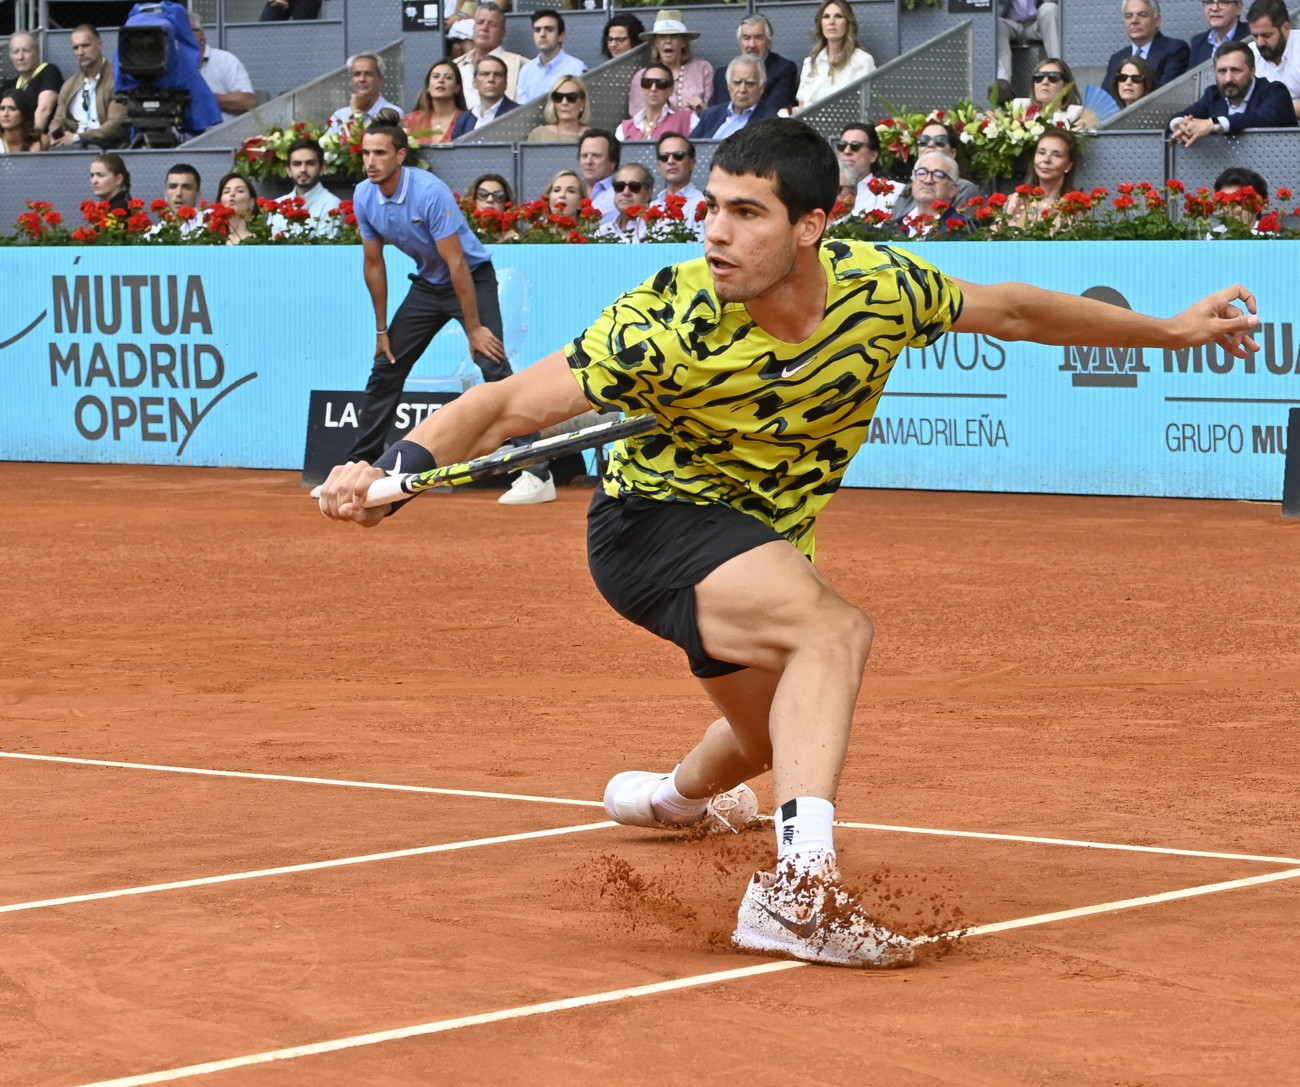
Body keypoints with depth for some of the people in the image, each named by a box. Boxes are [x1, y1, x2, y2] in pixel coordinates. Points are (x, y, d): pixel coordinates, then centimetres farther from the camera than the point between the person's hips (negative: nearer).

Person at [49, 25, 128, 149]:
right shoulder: (69, 85, 21)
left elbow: (116, 125, -10)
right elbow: (58, 121, 20)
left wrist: (77, 138, -14)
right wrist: (56, 138, -6)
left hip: (107, 146, -5)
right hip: (75, 146, 5)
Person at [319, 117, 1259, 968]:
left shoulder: (879, 287, -20)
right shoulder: (670, 324, -31)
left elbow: (1009, 309, -1)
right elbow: (510, 404, -29)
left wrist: (1168, 329, 8)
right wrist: (395, 468, -46)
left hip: (764, 543, 7)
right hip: (653, 521, -6)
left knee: (779, 737, 32)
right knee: (835, 629, -35)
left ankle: (670, 796, 67)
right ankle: (802, 887, -41)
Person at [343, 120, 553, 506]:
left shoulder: (430, 193, -29)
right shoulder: (364, 198, -8)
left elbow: (456, 264, -27)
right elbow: (374, 264, 3)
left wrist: (474, 328, -27)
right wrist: (382, 329, 6)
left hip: (473, 277, -7)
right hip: (426, 283, 7)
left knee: (493, 366, -22)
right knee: (385, 369, 6)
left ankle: (537, 474, -25)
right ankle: (359, 467, 19)